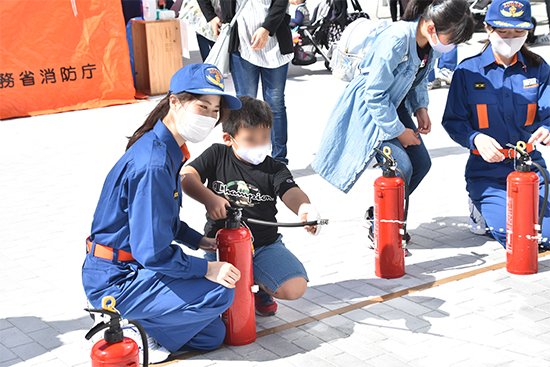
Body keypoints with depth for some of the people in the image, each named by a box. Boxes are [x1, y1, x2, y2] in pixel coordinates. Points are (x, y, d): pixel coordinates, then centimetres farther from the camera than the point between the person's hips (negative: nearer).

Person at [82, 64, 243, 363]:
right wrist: (207, 268, -17)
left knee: (212, 336, 14)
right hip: (115, 280, -9)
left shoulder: (169, 152, 3)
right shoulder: (153, 164, -27)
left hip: (134, 268, 10)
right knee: (219, 293, -20)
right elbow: (153, 252, -26)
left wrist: (199, 241, 11)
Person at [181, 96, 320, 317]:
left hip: (265, 245, 1)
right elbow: (186, 177, -13)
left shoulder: (275, 169, -1)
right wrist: (210, 199, -34)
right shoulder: (217, 155, -1)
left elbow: (291, 192, -19)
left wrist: (304, 207, -45)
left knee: (295, 288, -19)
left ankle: (259, 287, 16)